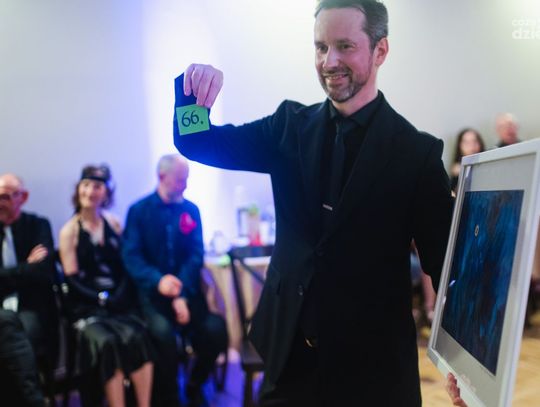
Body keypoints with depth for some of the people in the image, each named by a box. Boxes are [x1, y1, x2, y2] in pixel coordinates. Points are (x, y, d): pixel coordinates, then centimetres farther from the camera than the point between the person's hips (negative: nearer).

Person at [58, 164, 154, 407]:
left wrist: (120, 295, -10)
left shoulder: (113, 224, 14)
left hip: (119, 302, 2)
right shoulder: (69, 231, 5)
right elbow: (73, 279, -1)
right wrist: (102, 298, -14)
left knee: (137, 337, -28)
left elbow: (125, 267, 8)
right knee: (107, 342, -32)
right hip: (88, 306, -2)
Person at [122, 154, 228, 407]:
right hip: (152, 290, -2)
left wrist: (182, 294, -18)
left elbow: (196, 255, -2)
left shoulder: (191, 210, 6)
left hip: (185, 288, 2)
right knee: (163, 332, -31)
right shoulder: (139, 211, 1)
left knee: (216, 331, -20)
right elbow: (131, 256, -9)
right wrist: (158, 281, -28)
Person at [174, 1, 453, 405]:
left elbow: (445, 261, -8)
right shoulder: (290, 126, 2)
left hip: (372, 362, -2)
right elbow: (196, 144, 3)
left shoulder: (417, 151, -9)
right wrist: (195, 89, -17)